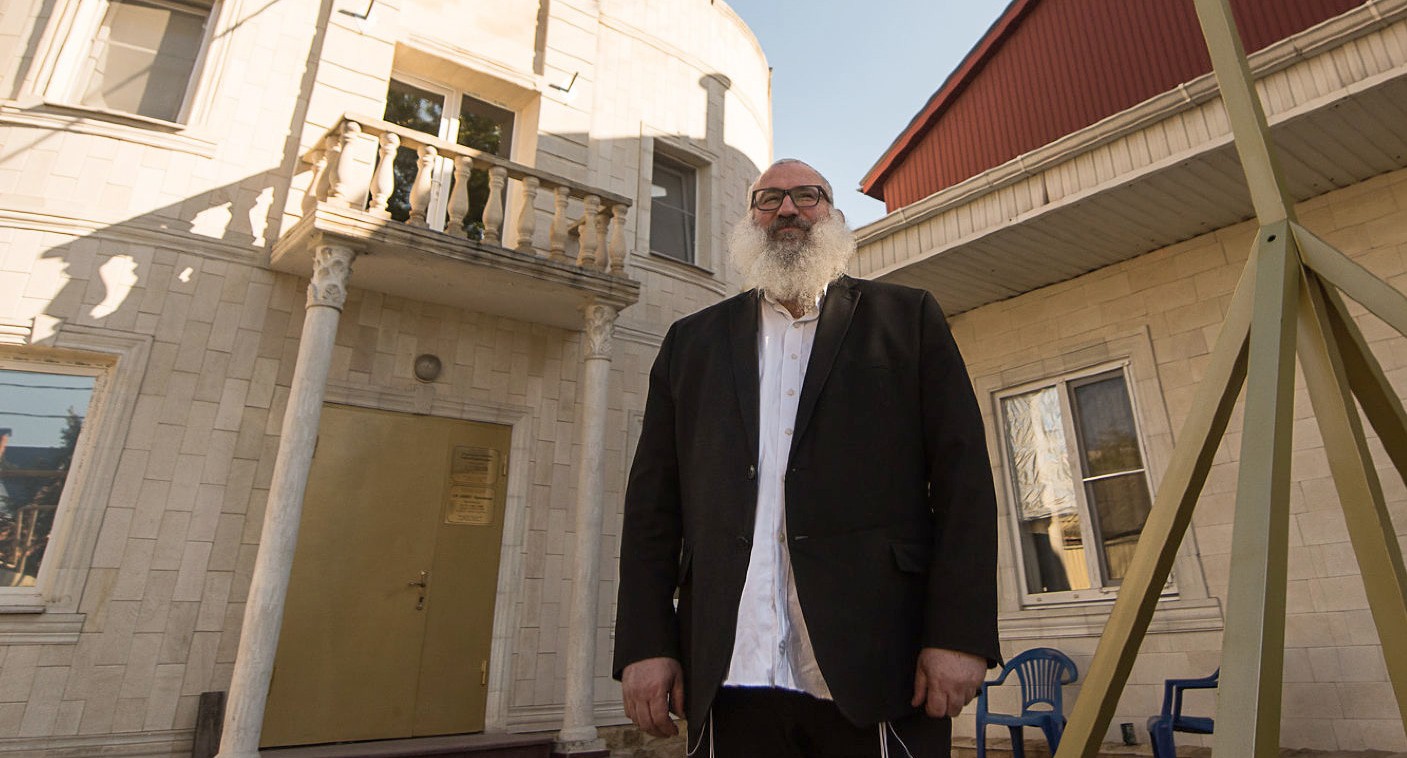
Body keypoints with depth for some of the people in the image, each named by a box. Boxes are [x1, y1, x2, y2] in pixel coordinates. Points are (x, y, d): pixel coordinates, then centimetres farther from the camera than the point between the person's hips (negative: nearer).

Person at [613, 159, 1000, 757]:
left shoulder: (908, 318, 9)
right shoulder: (693, 341, 14)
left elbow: (962, 475, 0)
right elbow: (653, 499, 8)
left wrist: (958, 634, -9)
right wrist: (646, 643, 0)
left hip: (875, 669, -1)